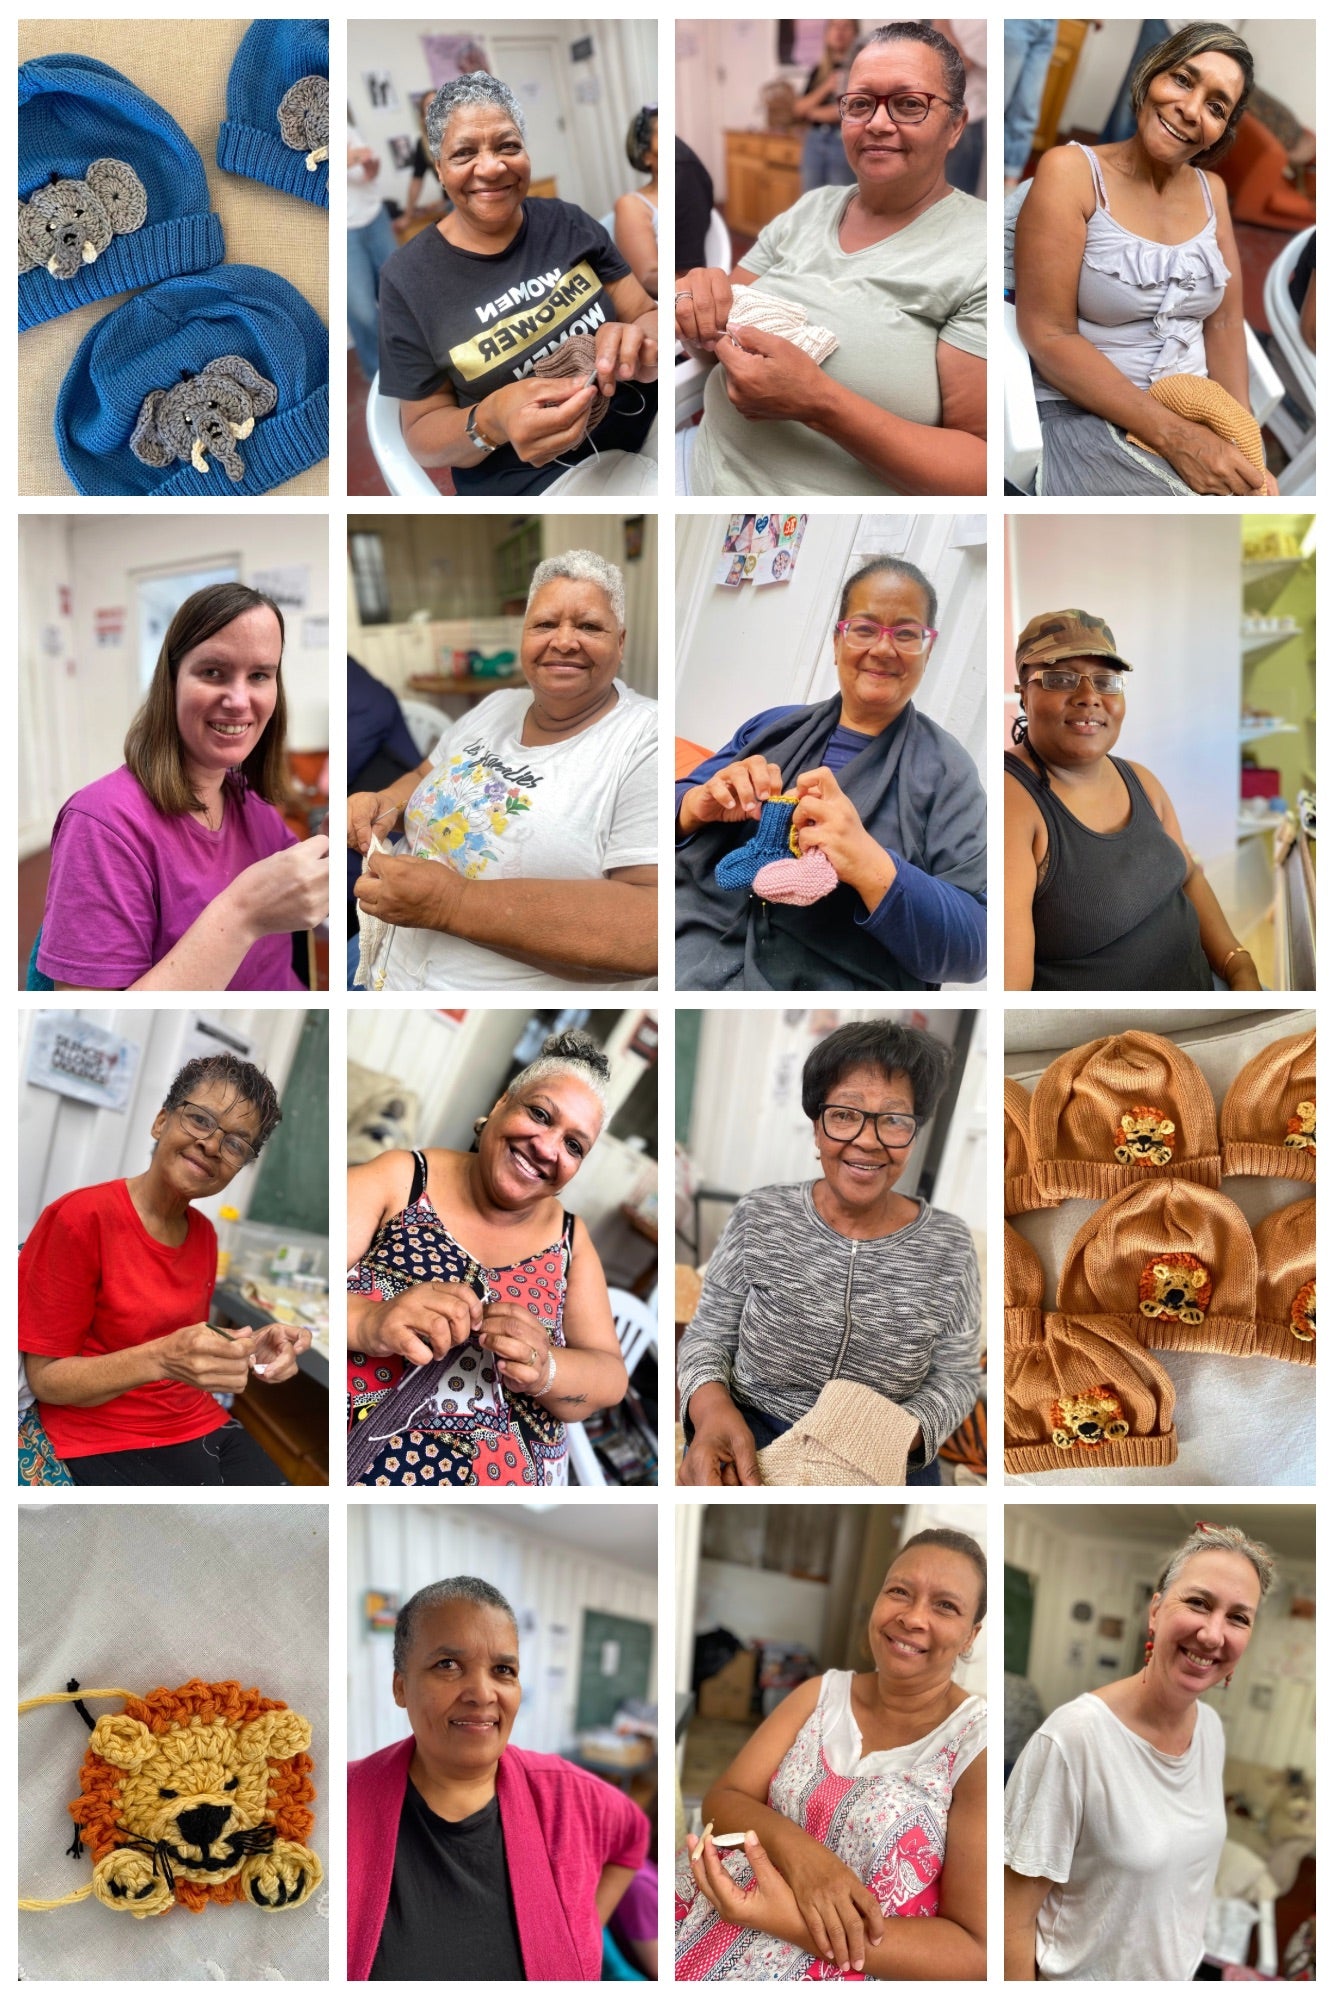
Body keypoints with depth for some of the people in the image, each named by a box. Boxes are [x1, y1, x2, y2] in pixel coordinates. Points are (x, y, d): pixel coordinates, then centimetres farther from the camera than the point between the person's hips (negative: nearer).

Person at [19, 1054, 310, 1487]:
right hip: (109, 1446, -6)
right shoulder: (81, 1218, -14)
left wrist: (249, 1349, -5)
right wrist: (163, 1359, -26)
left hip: (203, 1429, 6)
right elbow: (46, 1378, -12)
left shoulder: (203, 1232, 6)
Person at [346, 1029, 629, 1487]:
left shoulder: (570, 1239, 11)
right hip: (354, 1463, -2)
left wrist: (544, 1371, -15)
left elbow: (610, 1377, 6)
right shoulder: (399, 1180, 0)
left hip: (498, 1480, 3)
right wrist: (366, 1322, -28)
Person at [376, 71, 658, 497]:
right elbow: (421, 432, -1)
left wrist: (639, 341, -21)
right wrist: (489, 424, -25)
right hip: (525, 487, -3)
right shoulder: (408, 278, -3)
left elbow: (650, 314, 5)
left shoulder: (569, 223, 6)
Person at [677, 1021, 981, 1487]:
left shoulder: (948, 1243, -1)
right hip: (748, 1448, -1)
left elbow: (955, 1376, 3)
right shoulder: (758, 1217, -2)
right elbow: (708, 1336, 2)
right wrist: (711, 1407, -20)